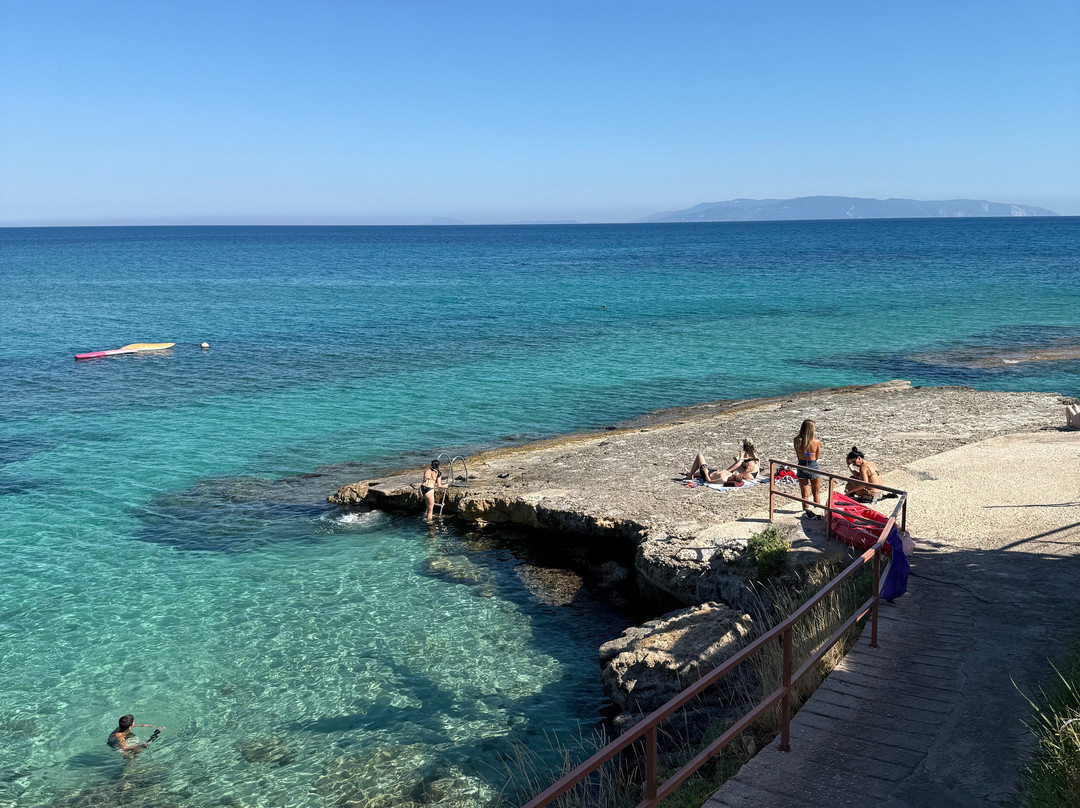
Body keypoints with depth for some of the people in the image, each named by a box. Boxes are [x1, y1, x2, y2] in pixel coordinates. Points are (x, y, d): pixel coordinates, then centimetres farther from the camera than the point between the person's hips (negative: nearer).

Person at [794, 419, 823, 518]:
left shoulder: (797, 440, -11)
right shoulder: (816, 442, -16)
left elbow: (797, 455, 0)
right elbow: (817, 457, -2)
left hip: (801, 466, 1)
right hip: (813, 467, -1)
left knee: (805, 494, 12)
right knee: (816, 493, 19)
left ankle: (807, 511, -1)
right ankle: (817, 511, 22)